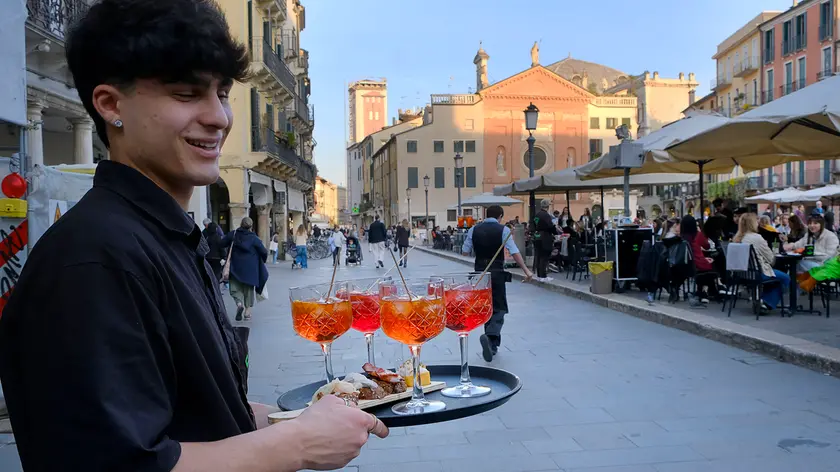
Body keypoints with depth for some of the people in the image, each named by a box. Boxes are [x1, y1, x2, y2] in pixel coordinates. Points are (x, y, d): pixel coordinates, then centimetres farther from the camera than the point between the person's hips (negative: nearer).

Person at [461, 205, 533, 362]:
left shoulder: (474, 230, 5)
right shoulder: (503, 230, -4)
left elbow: (465, 251, 8)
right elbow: (514, 252, -12)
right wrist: (526, 270, -11)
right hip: (497, 273, -4)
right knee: (499, 308, 2)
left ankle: (492, 345, 21)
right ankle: (490, 336, -24)